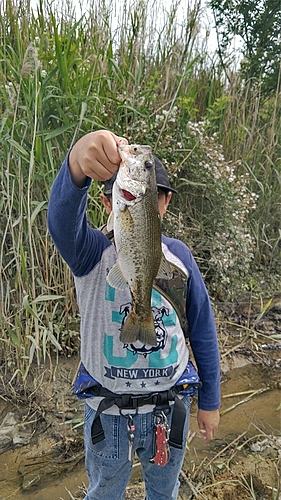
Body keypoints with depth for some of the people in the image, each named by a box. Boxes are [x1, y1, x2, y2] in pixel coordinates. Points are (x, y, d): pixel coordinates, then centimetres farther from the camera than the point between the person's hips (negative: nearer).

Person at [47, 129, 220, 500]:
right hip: (107, 413, -1)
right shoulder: (91, 254, -17)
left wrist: (209, 402, 6)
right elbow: (62, 217, -41)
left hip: (170, 409, 2)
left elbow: (202, 332, 0)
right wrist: (77, 164, -63)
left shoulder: (179, 256, -8)